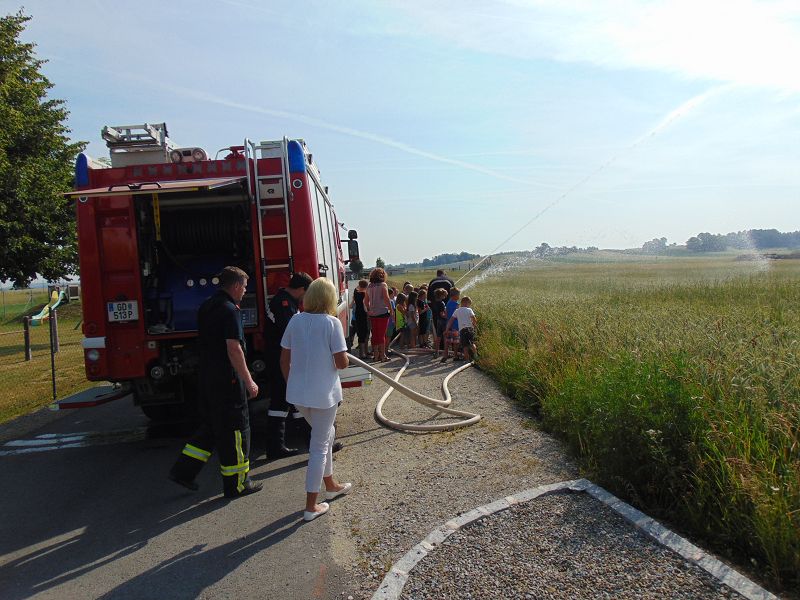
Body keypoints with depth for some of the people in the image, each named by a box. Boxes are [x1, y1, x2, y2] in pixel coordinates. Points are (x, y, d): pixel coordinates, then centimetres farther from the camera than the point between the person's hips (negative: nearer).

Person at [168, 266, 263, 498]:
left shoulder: (206, 307, 11)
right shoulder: (230, 311, -17)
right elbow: (234, 350, -22)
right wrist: (249, 381, -18)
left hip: (206, 376, 9)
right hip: (226, 379, -9)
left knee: (211, 426, 21)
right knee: (235, 430, 3)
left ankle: (183, 470, 20)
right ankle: (236, 485, 13)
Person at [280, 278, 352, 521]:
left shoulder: (296, 320, 1)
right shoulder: (332, 323, -14)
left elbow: (284, 360, 5)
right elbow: (342, 363, -15)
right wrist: (344, 358, 7)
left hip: (297, 393, 6)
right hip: (323, 393, -5)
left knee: (325, 434, 26)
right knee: (319, 446, 8)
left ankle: (330, 485, 40)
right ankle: (311, 506, 15)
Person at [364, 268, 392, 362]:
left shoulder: (369, 286, 8)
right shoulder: (383, 285, -8)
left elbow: (366, 301, 11)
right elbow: (387, 299, -16)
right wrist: (391, 310, -9)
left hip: (372, 313, 5)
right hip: (382, 312, -5)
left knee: (375, 334, 11)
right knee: (382, 334, 0)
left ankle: (376, 355, 17)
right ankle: (382, 356, 2)